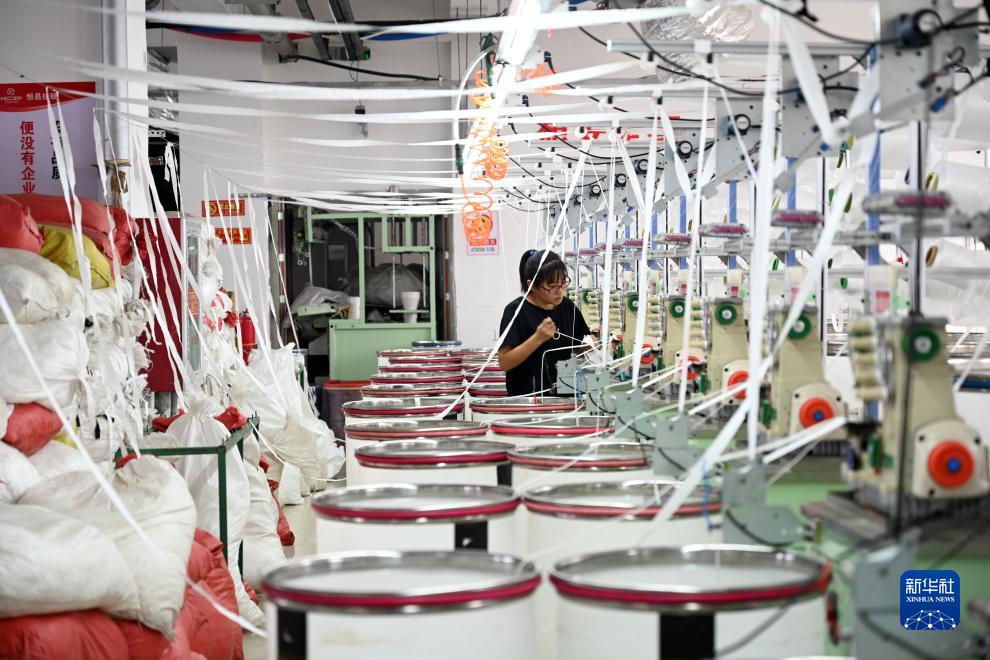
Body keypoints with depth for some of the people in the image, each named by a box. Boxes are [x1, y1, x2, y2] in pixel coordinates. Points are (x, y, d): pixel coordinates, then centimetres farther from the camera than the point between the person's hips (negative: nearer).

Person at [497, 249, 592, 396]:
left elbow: (579, 347, 19)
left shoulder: (568, 307, 7)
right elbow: (504, 363, -13)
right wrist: (537, 339, -21)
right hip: (527, 398, -5)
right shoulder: (515, 310, -8)